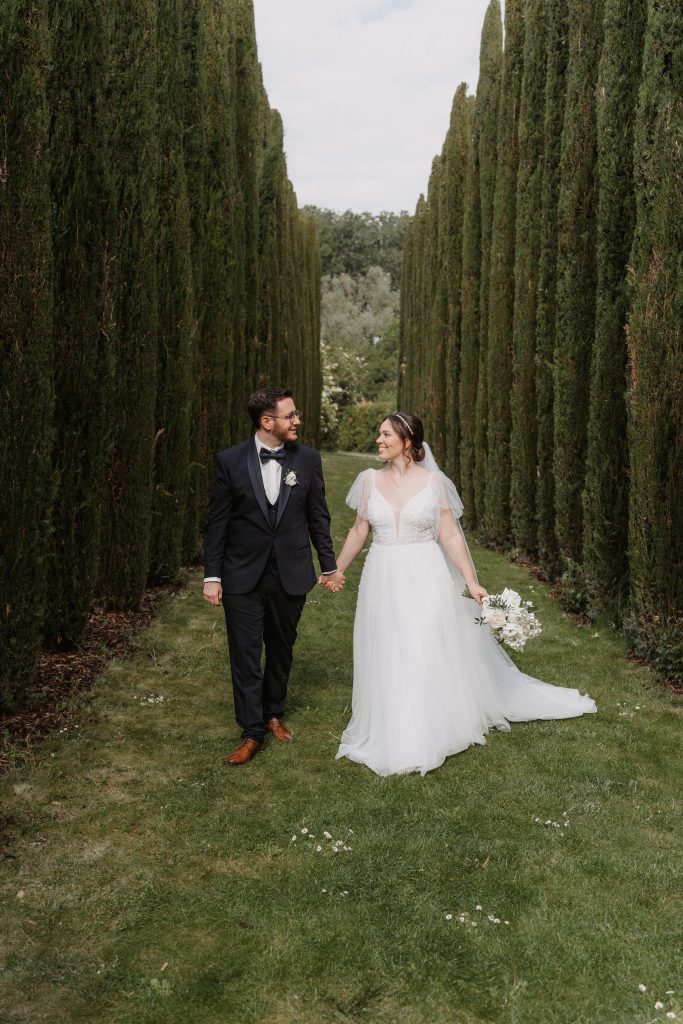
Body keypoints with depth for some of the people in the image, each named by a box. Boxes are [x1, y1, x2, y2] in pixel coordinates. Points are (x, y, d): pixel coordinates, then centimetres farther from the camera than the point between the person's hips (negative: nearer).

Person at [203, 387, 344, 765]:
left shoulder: (308, 459, -2)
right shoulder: (230, 461, -7)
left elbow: (318, 516, 6)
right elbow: (217, 522, -3)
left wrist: (329, 565, 9)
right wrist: (212, 575, -4)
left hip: (291, 575, 2)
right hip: (243, 577, -2)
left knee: (282, 651, 16)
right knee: (245, 656, 2)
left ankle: (273, 713, 36)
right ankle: (252, 732, 15)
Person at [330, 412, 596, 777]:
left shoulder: (433, 482, -5)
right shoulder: (370, 480, 2)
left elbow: (450, 536, -4)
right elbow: (358, 532, 11)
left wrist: (472, 583, -8)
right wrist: (336, 570, 16)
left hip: (426, 582, -2)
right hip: (383, 582, 3)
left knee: (430, 658, 5)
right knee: (387, 661, 8)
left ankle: (433, 732, 24)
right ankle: (393, 735, 26)